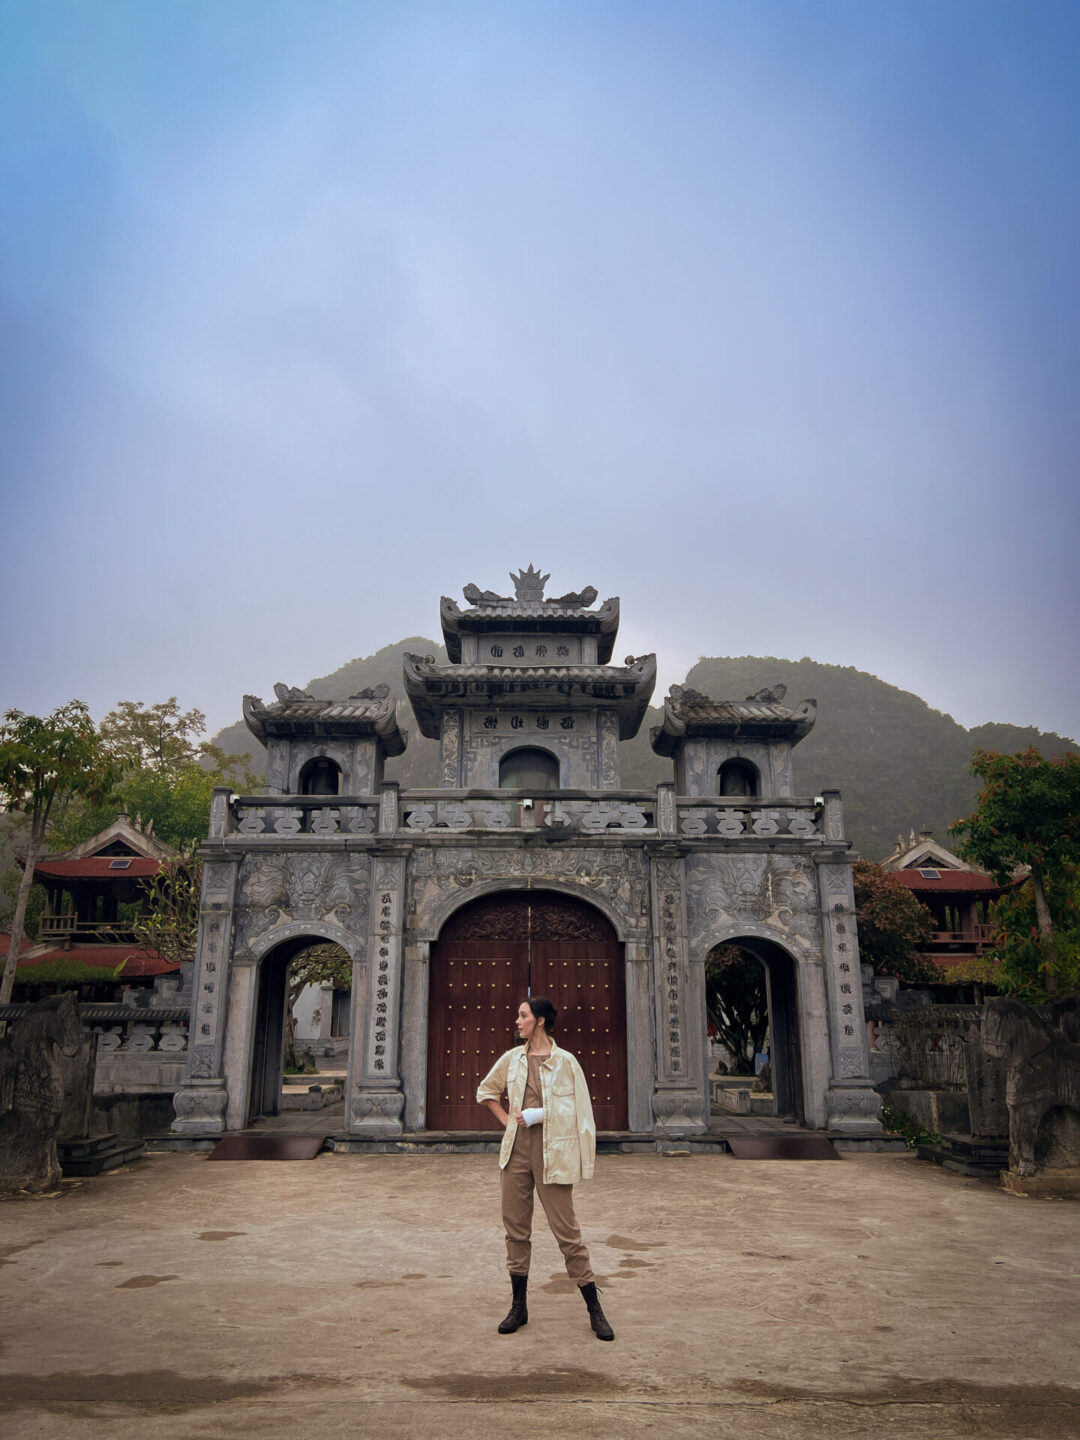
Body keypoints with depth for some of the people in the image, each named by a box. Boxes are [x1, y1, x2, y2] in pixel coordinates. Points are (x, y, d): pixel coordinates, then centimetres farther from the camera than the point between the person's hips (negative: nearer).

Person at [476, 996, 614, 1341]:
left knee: (566, 1231, -1)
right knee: (515, 1228, 10)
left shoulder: (565, 1062, -6)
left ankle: (595, 1311, 12)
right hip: (516, 1151, 4)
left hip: (552, 1154, -4)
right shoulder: (512, 1058, 6)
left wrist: (585, 1161, -6)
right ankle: (519, 1306, 25)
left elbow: (581, 1113, -3)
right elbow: (486, 1091, 22)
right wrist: (506, 1119, 10)